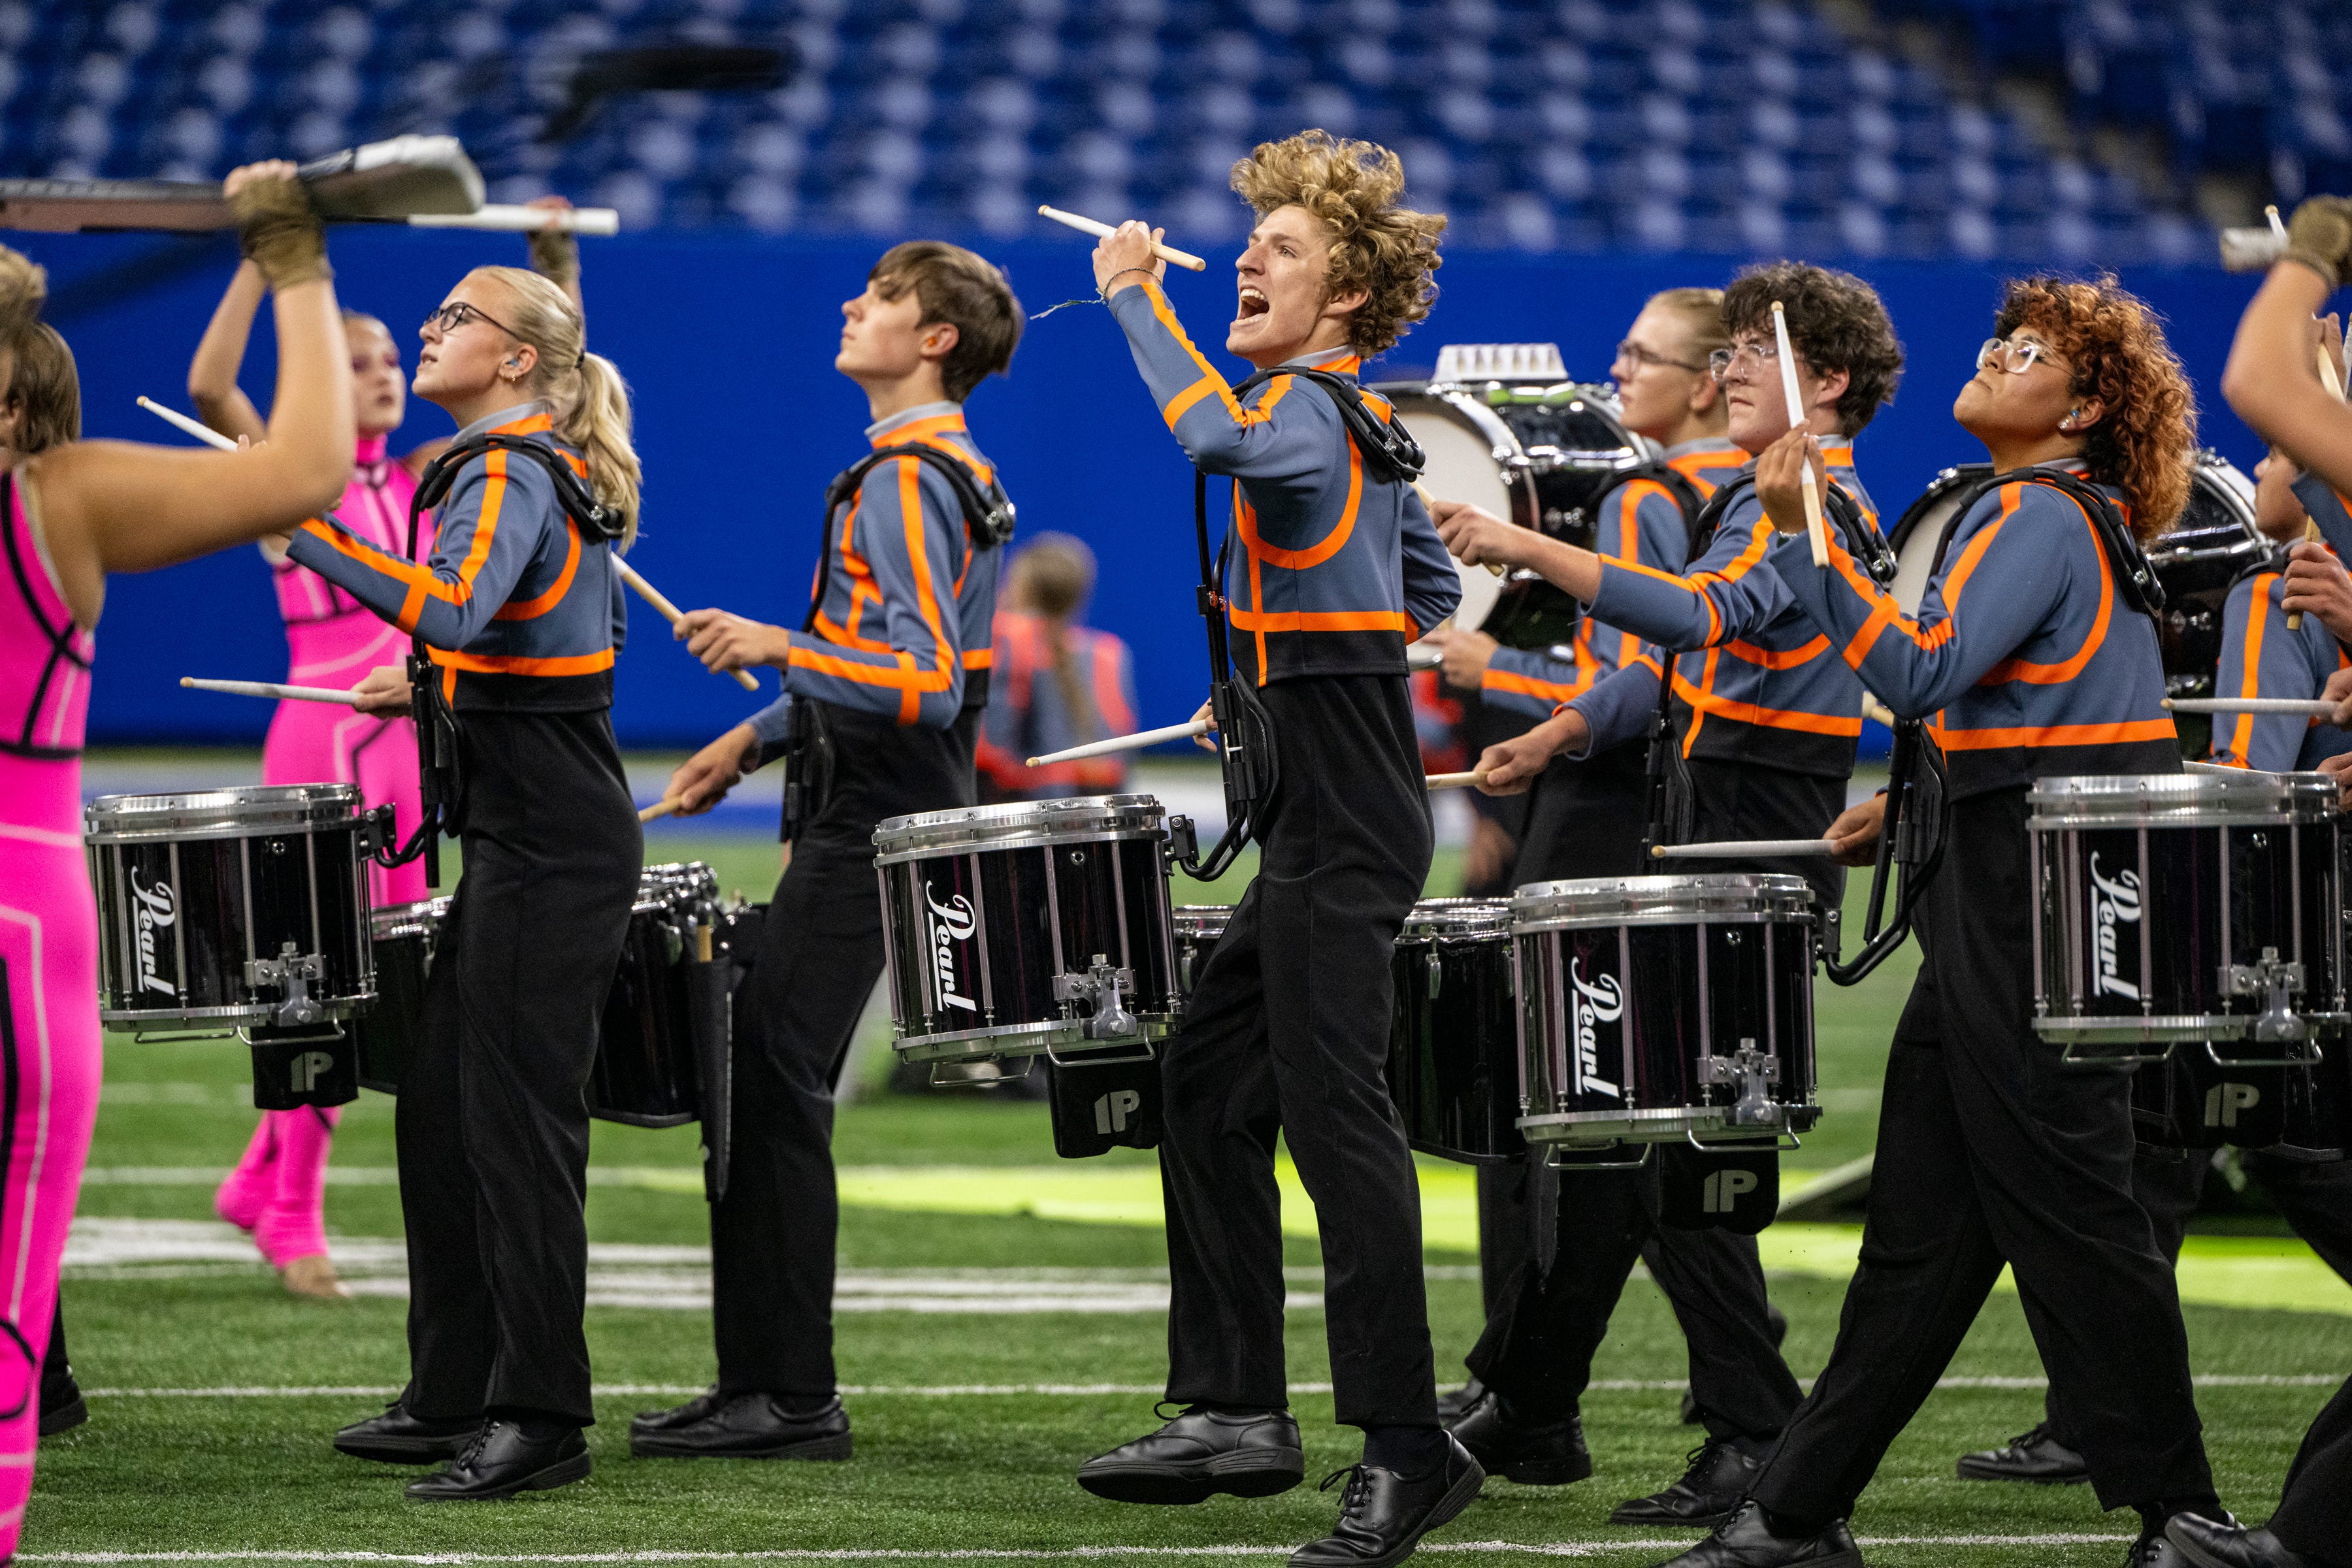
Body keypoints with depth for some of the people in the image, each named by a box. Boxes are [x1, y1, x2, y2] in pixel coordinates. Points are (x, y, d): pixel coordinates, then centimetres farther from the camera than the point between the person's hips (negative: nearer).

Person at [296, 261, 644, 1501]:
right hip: (527, 830, 10)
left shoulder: (507, 476, -14)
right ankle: (456, 1396, 19)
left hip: (548, 841, -10)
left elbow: (454, 607, -34)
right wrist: (438, 685, 24)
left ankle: (540, 1422, -6)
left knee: (515, 1119, -8)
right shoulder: (553, 474, 16)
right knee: (439, 1104, 13)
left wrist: (306, 536, -34)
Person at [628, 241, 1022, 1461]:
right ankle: (761, 1382, 17)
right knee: (762, 1077, 12)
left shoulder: (905, 481, -17)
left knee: (773, 1081, -9)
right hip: (865, 813, 10)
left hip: (871, 829, -10)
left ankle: (793, 1400, -7)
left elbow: (930, 684, -25)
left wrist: (778, 648, -25)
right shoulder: (948, 469, 15)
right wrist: (758, 739, 19)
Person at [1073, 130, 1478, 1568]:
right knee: (1210, 1083, 15)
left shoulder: (1310, 406, -14)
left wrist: (1139, 298, -26)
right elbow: (1435, 591, 28)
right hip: (1325, 818, 11)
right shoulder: (1365, 422, 16)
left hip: (1345, 834, -11)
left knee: (1335, 1112, -12)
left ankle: (1408, 1448, -11)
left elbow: (1221, 440, -38)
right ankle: (1240, 1408, 20)